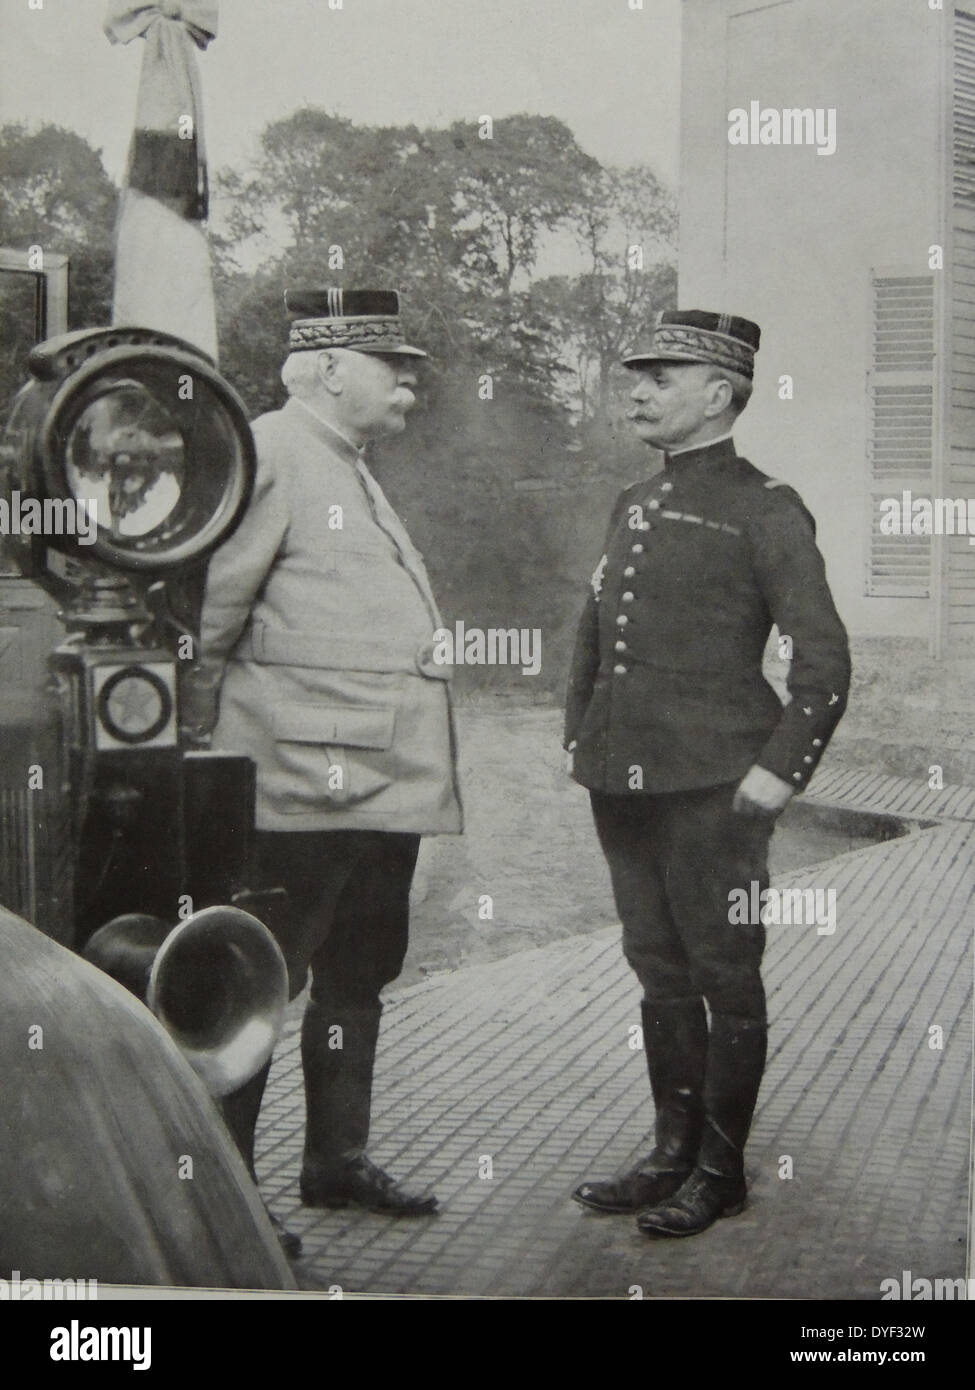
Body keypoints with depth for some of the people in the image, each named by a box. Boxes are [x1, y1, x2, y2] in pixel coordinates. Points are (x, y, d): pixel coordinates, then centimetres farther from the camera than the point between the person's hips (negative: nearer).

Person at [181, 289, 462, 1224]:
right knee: (265, 980, -3)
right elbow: (208, 605, -15)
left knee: (360, 974, 17)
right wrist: (203, 734, -10)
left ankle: (338, 1161, 30)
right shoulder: (270, 454, -10)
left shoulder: (352, 471, 20)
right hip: (306, 782, -10)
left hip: (385, 782, 10)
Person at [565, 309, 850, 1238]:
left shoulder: (765, 511, -7)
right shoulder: (633, 507, 14)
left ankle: (721, 1170, 15)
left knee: (726, 978, 4)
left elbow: (824, 661, -9)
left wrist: (780, 771, -13)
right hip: (623, 783, 7)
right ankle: (673, 1152, 26)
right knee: (660, 975, 14)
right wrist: (580, 739, 17)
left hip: (711, 790, -7)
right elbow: (592, 633, 24)